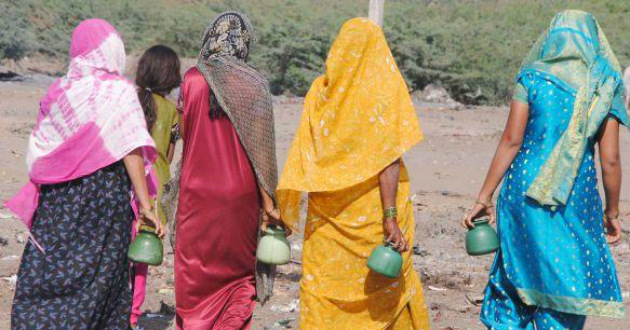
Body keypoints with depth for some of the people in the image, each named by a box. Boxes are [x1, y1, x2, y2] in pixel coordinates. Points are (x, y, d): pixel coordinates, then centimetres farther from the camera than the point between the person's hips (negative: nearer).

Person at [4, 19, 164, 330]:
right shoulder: (118, 91, -7)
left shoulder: (58, 90, 5)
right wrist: (145, 205, -13)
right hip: (104, 196, -3)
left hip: (57, 199, 4)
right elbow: (131, 152, -13)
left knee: (44, 277, 7)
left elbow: (37, 148, 8)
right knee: (97, 279, 5)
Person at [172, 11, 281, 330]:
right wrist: (268, 200, -3)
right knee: (238, 271, 15)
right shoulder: (254, 84, -6)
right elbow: (260, 146, -7)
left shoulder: (192, 79, -5)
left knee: (194, 272, 11)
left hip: (198, 189, 0)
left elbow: (183, 132, 3)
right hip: (240, 193, 0)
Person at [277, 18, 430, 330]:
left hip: (327, 214, 3)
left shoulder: (321, 89, 4)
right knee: (391, 283, 13)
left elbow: (303, 156, 3)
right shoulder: (386, 87, -6)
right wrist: (391, 217, -16)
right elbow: (388, 157, -14)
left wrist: (284, 210, 8)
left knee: (322, 291, 6)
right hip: (371, 209, -3)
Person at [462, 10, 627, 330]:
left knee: (515, 275, 15)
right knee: (567, 286, 10)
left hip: (524, 190, 1)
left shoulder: (531, 78, 1)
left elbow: (511, 141, -5)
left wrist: (484, 198, -2)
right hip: (576, 199, 0)